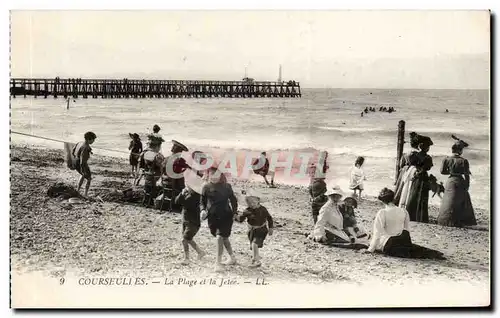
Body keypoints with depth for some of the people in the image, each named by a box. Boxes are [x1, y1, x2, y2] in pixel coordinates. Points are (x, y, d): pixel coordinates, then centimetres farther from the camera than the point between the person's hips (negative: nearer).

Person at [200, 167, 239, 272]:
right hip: (212, 217, 3)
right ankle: (232, 258, 35)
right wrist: (202, 210, -10)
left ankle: (218, 263, -10)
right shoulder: (206, 187, 3)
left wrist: (234, 212, 1)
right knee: (224, 238, 16)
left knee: (220, 237, -16)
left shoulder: (226, 186, 1)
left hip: (225, 216, -3)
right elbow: (202, 202, 9)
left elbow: (233, 200, 10)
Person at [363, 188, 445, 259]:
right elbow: (407, 229, 12)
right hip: (404, 241, 5)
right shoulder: (404, 211, 2)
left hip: (389, 244, -5)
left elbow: (377, 233, -13)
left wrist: (370, 249, -7)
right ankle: (434, 253, -1)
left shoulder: (382, 213, -13)